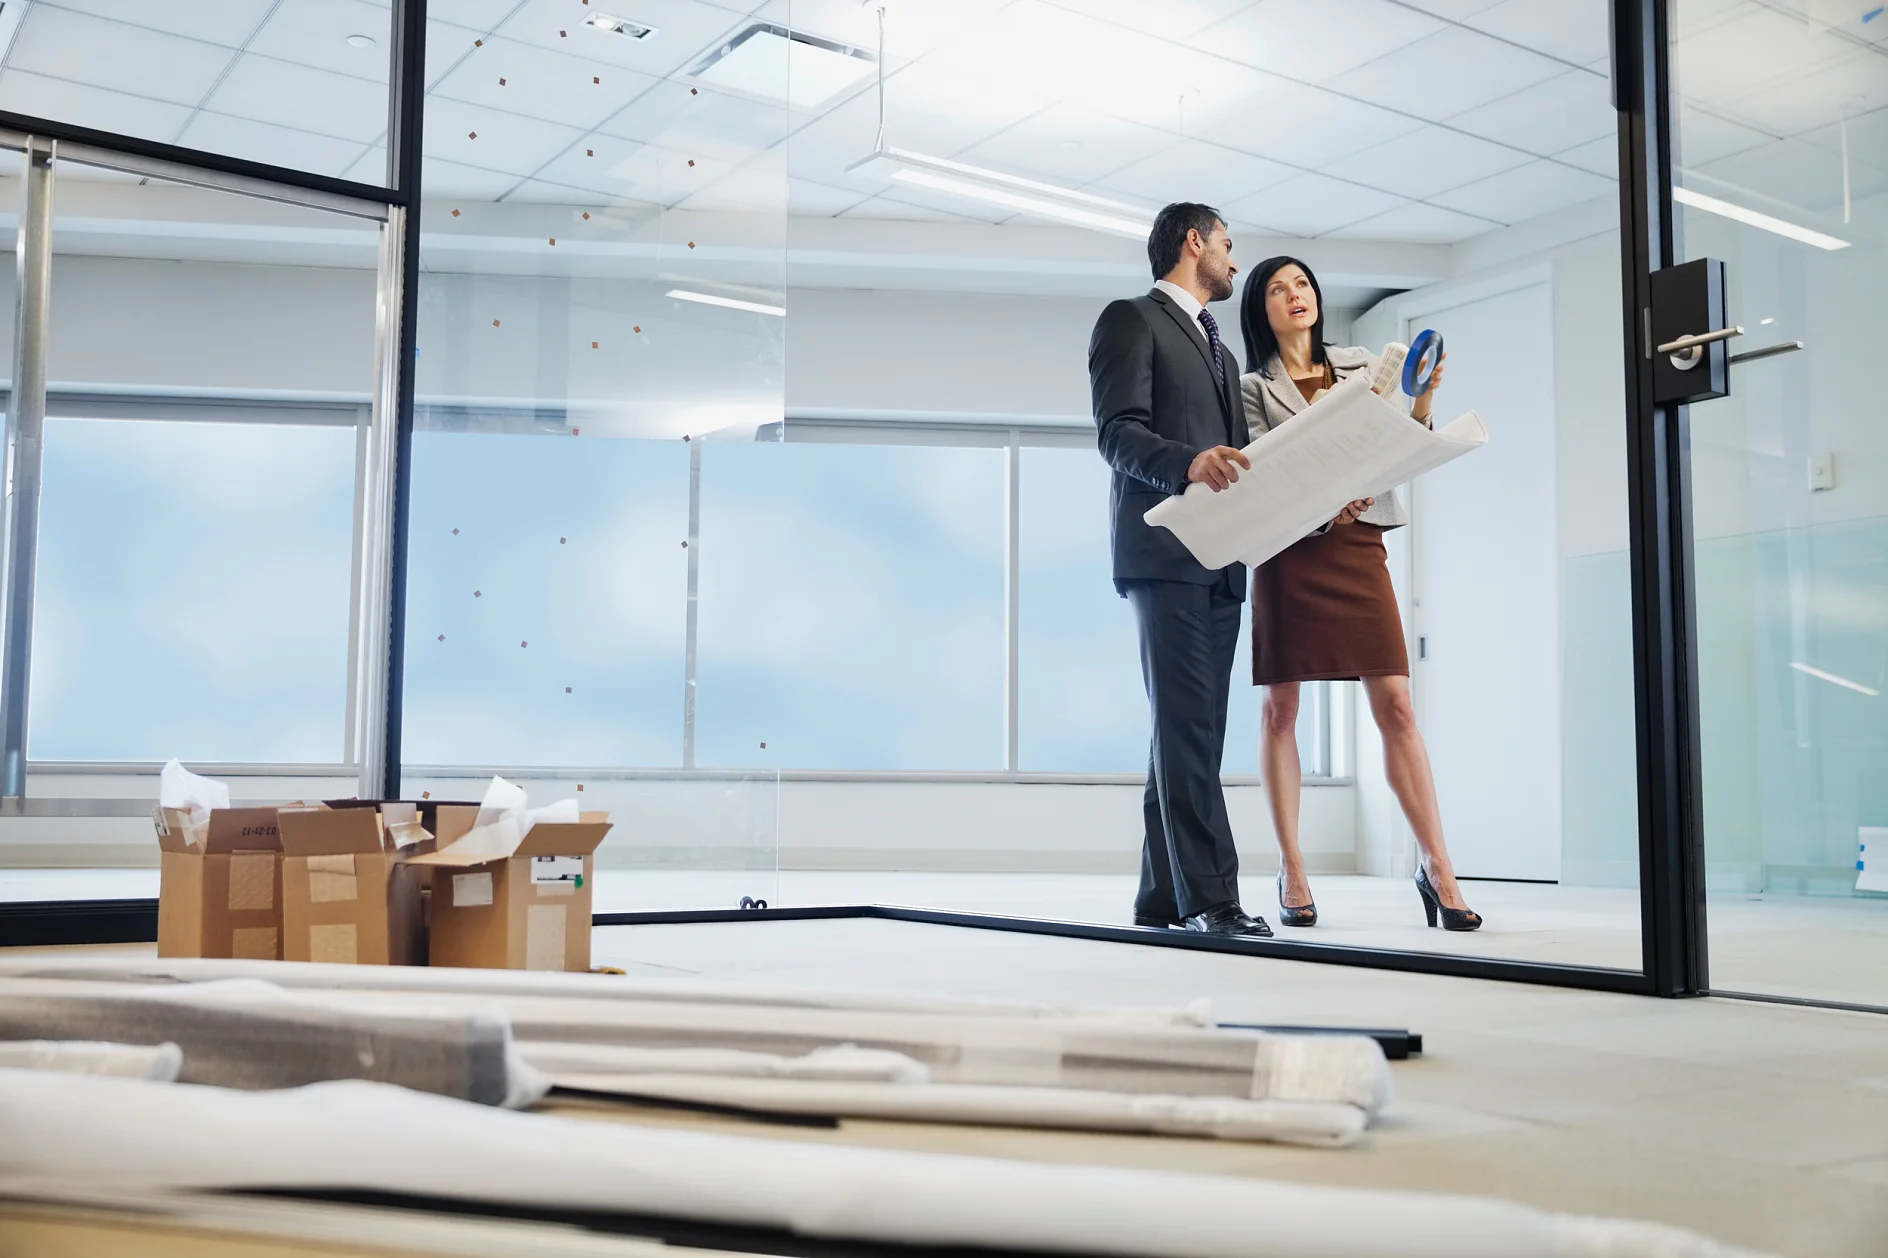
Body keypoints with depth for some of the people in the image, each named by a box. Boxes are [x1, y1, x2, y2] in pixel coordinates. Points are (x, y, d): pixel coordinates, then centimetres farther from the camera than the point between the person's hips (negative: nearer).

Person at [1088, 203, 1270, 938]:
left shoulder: (1221, 350, 29)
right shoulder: (1130, 321, 4)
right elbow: (1118, 434, -9)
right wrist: (1188, 463, -28)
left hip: (1220, 561, 8)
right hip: (1164, 554, -8)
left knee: (1190, 733, 5)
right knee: (1185, 726, -13)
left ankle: (1163, 897, 8)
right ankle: (1210, 897, -15)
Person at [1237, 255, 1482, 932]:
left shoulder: (1364, 366, 16)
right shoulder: (1254, 388, 8)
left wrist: (1423, 398, -5)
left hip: (1360, 543, 2)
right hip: (1288, 548, -2)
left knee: (1396, 705, -5)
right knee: (1280, 708, -1)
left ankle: (1436, 864, -2)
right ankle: (1292, 871, 6)